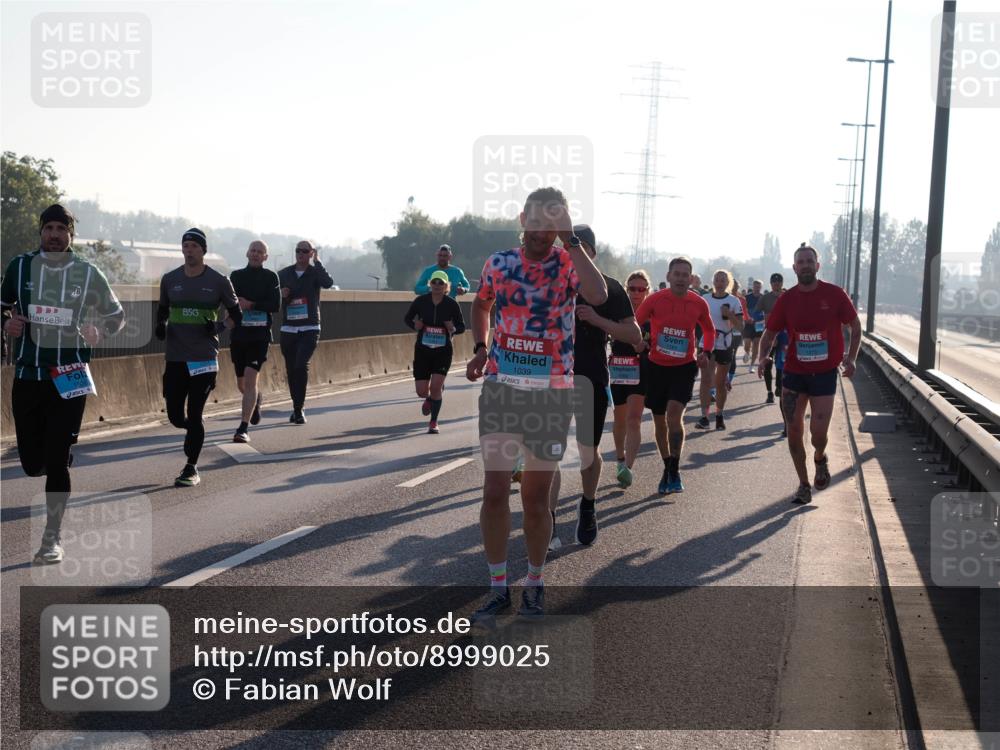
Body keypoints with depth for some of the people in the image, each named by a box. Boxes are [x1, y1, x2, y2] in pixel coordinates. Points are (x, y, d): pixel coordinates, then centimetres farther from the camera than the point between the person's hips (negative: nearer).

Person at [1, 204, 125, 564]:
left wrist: (96, 335, -4)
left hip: (70, 376, -2)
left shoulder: (88, 274, 2)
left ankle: (52, 538, 6)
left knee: (56, 461, -6)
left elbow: (116, 316, 15)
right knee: (31, 463, 3)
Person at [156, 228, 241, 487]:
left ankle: (191, 469, 7)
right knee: (174, 415, 2)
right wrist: (161, 326, 0)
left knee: (194, 415, -4)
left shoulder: (218, 281, -1)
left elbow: (236, 314, 8)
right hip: (175, 357, 3)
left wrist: (219, 327, -11)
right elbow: (162, 310, 21)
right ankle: (195, 432, 36)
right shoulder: (170, 279, 7)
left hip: (205, 357, -3)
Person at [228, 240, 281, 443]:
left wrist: (251, 304, -16)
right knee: (241, 383, 15)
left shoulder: (270, 277, 2)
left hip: (260, 336, -3)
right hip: (238, 334, 4)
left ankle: (244, 428, -15)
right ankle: (256, 399, 50)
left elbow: (276, 306, -7)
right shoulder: (236, 276, 8)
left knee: (250, 380, -15)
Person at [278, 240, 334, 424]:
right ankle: (297, 408, 20)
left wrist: (317, 262, -17)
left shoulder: (315, 272, 3)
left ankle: (299, 409, -14)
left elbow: (328, 283, -19)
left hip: (310, 328, -3)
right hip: (288, 329, 3)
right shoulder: (284, 274, 10)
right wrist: (281, 295, -7)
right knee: (291, 369, 5)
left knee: (302, 365, -19)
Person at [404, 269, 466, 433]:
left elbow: (462, 327, 2)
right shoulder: (420, 301, -5)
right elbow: (407, 318, 9)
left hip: (443, 352, -1)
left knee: (435, 386, -13)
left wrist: (453, 329, -19)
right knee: (422, 392, 0)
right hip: (422, 350, 1)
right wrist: (415, 325, -12)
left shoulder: (452, 304, -6)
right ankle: (430, 398, 39)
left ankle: (434, 422, 7)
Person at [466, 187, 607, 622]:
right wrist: (480, 349, 9)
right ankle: (498, 588, 12)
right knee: (494, 491, -1)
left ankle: (534, 585, 24)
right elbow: (481, 304, 24)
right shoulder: (499, 263, 4)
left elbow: (598, 296, -28)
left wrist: (569, 239, -26)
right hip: (501, 389, 2)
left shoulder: (569, 265, -5)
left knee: (536, 496, 7)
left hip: (552, 394, -2)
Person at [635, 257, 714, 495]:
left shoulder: (699, 303, -3)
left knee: (674, 413, -19)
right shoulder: (655, 300, -8)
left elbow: (709, 329, 16)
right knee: (659, 420, 9)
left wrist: (706, 352, 2)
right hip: (657, 366, 1)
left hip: (684, 367, -1)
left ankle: (674, 472, -11)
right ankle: (668, 468, 28)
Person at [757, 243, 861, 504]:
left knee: (818, 431, -9)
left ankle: (820, 459, 27)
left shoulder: (835, 294, -6)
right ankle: (804, 486, 18)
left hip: (825, 373, -2)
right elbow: (770, 333, 10)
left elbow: (855, 326, 6)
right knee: (794, 431, 2)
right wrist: (763, 356, -9)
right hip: (794, 373, 2)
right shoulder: (786, 299, -1)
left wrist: (851, 358, -7)